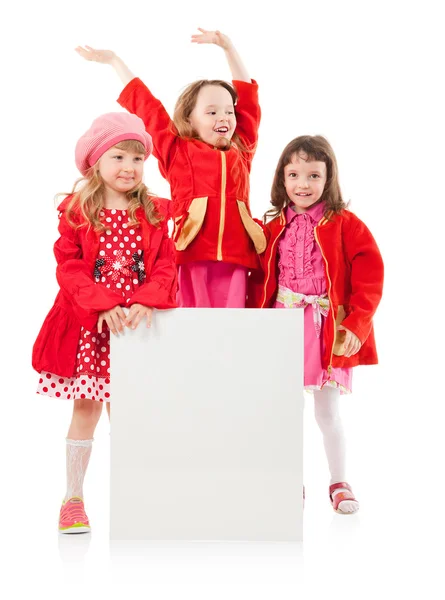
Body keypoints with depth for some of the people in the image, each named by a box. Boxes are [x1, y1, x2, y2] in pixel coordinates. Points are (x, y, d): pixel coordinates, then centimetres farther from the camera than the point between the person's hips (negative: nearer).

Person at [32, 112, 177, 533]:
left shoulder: (153, 214, 5)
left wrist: (145, 302, -19)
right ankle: (73, 497, 12)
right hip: (87, 324, -1)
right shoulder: (76, 212, -1)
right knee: (86, 406, 2)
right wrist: (104, 304, -20)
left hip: (135, 323, 2)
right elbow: (69, 267, -8)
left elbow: (165, 267, -2)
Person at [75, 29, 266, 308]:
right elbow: (146, 106, 18)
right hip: (192, 254, -2)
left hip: (234, 257, 2)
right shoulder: (177, 151, 12)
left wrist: (228, 48, 27)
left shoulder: (242, 151, 19)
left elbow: (248, 96, 26)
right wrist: (115, 60, 25)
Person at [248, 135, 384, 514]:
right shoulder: (274, 228, 5)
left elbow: (370, 276, -9)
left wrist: (356, 324, -16)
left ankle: (339, 483, 20)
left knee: (328, 414, 5)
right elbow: (260, 280, 7)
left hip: (328, 331, -3)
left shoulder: (345, 225, -5)